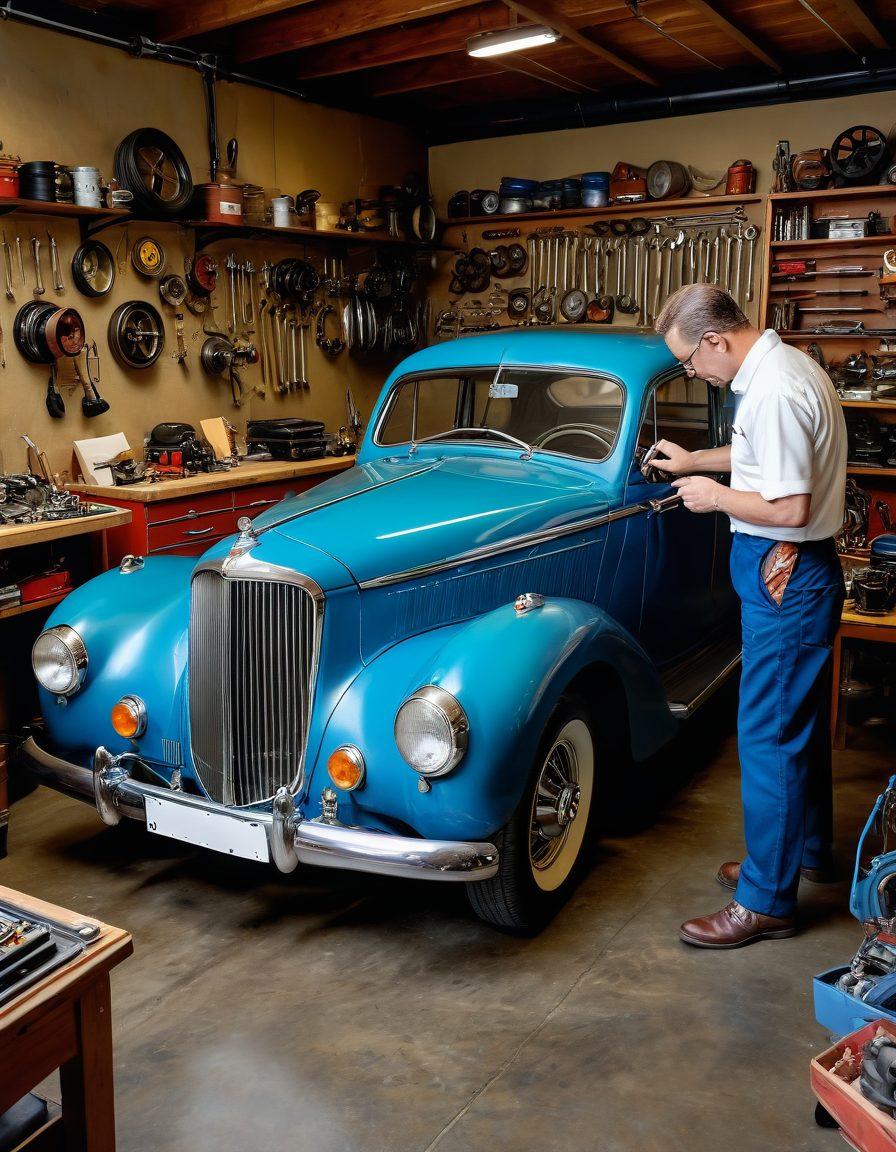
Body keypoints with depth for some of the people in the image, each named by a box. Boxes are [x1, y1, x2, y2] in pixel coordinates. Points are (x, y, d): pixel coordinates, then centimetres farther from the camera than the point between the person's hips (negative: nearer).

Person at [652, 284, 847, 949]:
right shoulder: (787, 365, 9)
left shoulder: (773, 392, -24)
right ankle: (809, 848, 41)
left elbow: (791, 508, -27)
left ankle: (767, 901, 10)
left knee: (768, 736, -2)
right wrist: (696, 461, 20)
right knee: (801, 721, 22)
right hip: (804, 573, 11)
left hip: (786, 579, -11)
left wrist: (716, 496, -13)